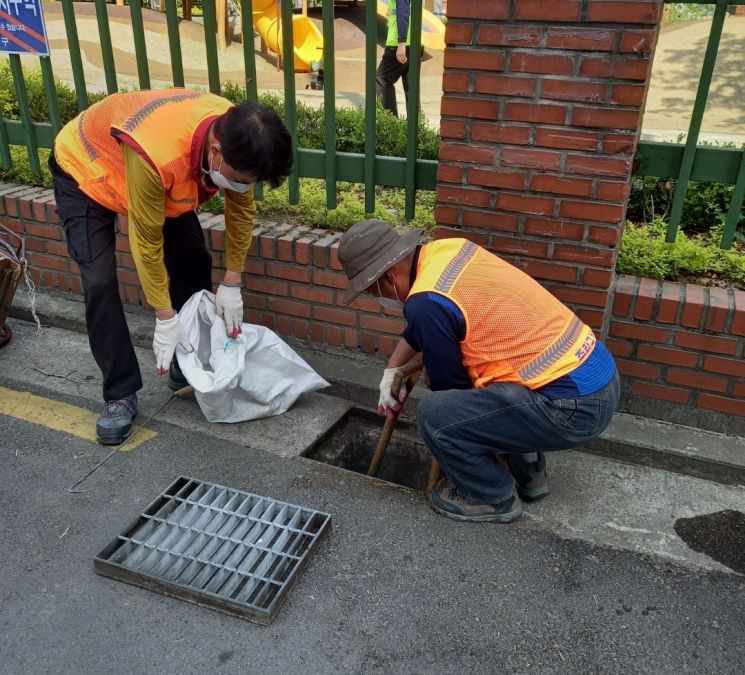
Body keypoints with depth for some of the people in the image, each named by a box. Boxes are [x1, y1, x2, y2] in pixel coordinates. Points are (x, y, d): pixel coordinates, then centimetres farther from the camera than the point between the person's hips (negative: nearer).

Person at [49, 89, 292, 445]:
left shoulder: (237, 136, -27)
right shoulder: (155, 153, -46)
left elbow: (241, 208, -9)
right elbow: (147, 241, -32)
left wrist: (232, 284, -6)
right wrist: (165, 318, -24)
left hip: (165, 172, 6)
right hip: (83, 169, -6)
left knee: (195, 262, 0)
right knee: (100, 283, -17)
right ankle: (120, 395, -4)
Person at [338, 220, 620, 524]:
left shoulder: (426, 302, -19)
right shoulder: (445, 250, 7)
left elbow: (447, 383, -3)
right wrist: (392, 369, 26)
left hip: (573, 404, -10)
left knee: (434, 413, -11)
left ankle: (494, 498, 13)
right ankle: (529, 473, 32)